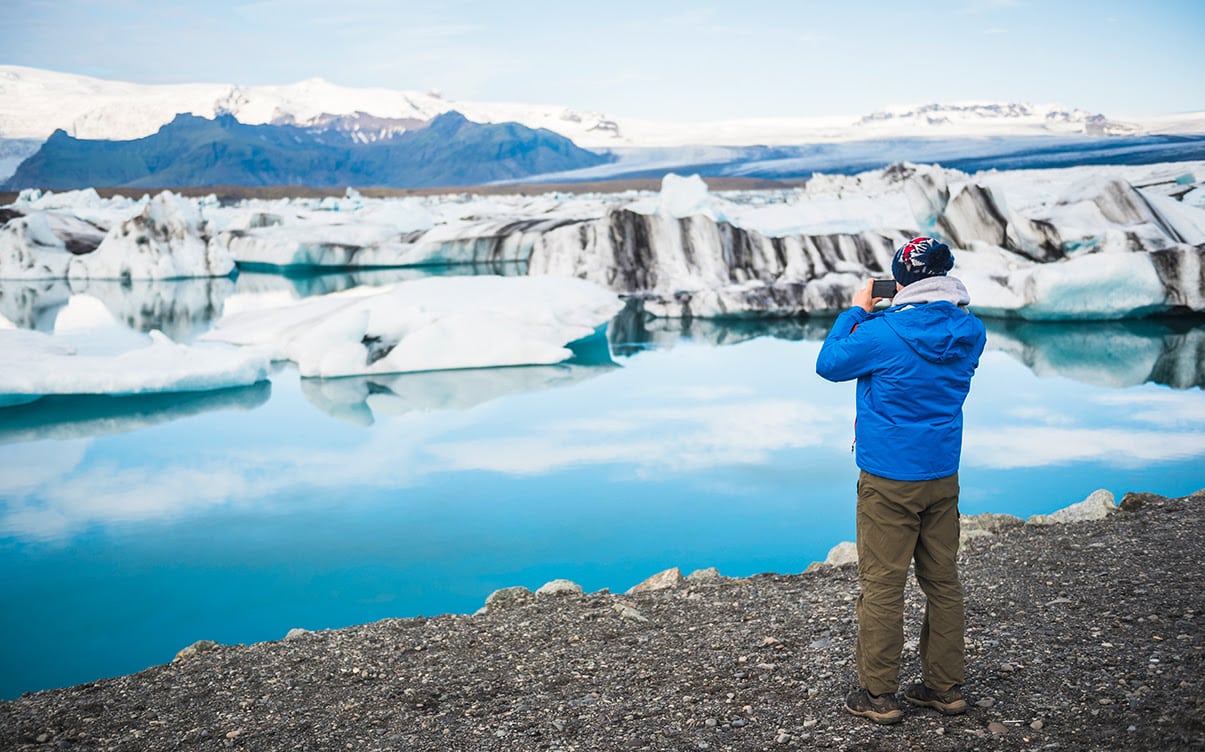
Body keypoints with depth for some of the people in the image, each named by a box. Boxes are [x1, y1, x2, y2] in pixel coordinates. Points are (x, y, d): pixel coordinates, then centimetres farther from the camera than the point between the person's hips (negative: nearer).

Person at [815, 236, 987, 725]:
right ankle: (945, 686, 24)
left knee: (882, 587, 3)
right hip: (943, 476, 6)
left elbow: (829, 364, -2)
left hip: (889, 481, -6)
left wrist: (856, 310, 6)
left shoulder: (882, 333, -17)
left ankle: (877, 694, 11)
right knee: (943, 582, 14)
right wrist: (873, 317, 14)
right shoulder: (971, 333, 1)